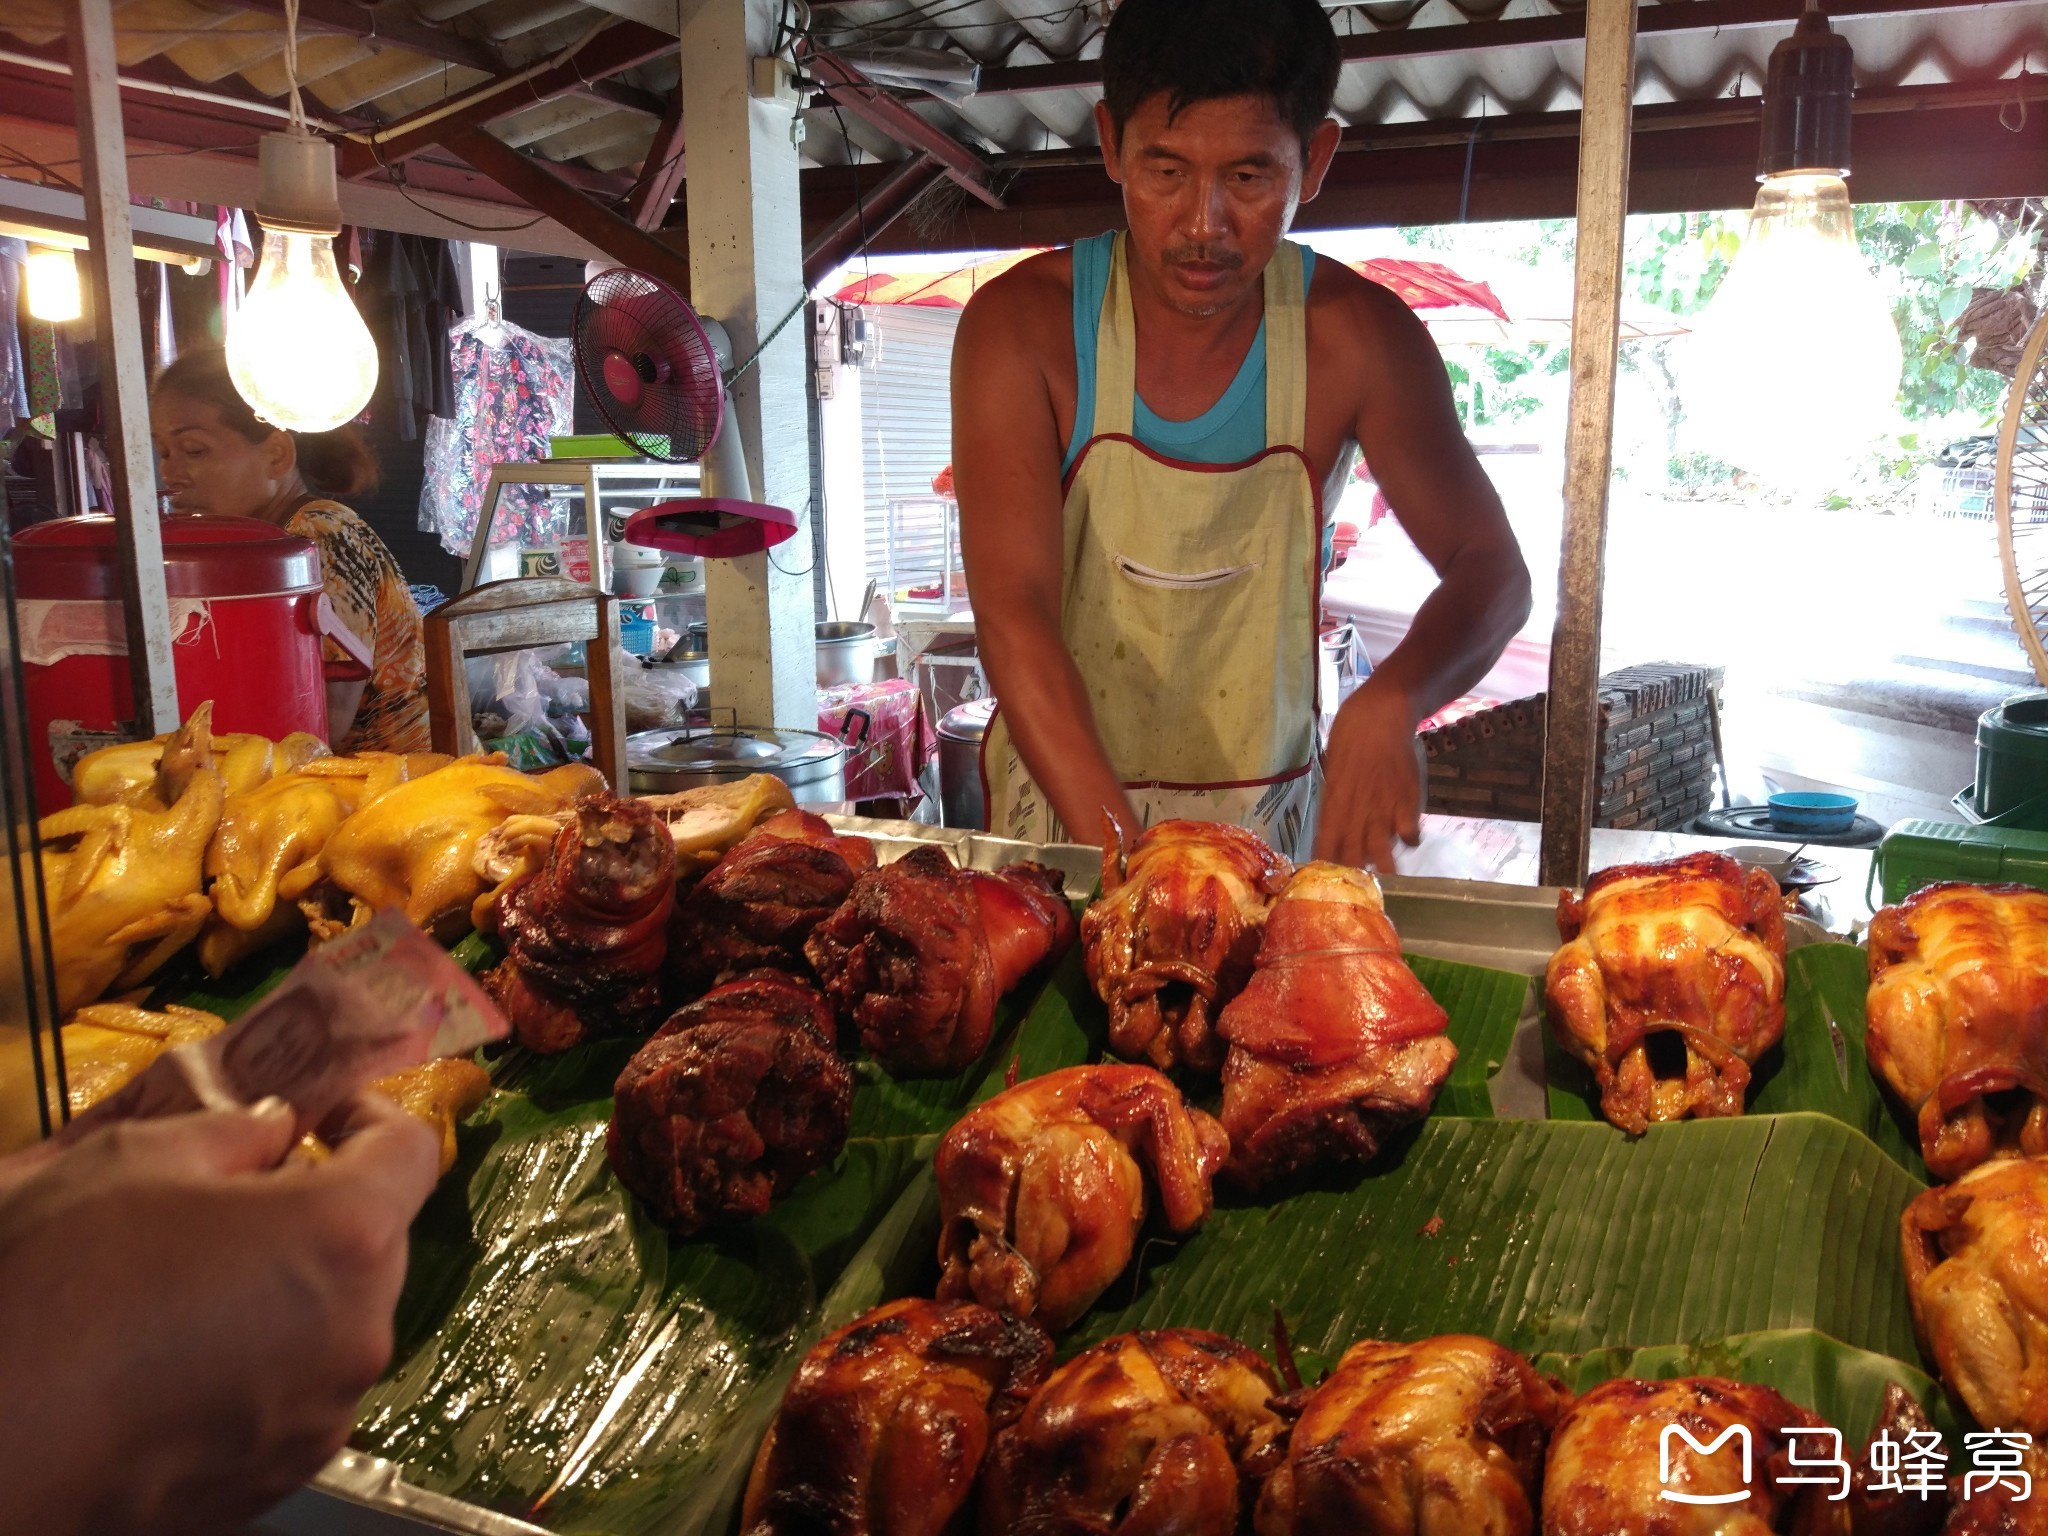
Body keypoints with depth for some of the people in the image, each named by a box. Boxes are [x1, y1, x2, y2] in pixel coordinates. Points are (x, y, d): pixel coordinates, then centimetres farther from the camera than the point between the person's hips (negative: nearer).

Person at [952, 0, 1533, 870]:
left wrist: (1390, 702, -24)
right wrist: (1122, 852, -33)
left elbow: (1492, 570, -2)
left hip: (1269, 822, 1)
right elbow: (1013, 612, -20)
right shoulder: (1021, 325, -12)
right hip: (1062, 807, -1)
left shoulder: (1359, 336, -7)